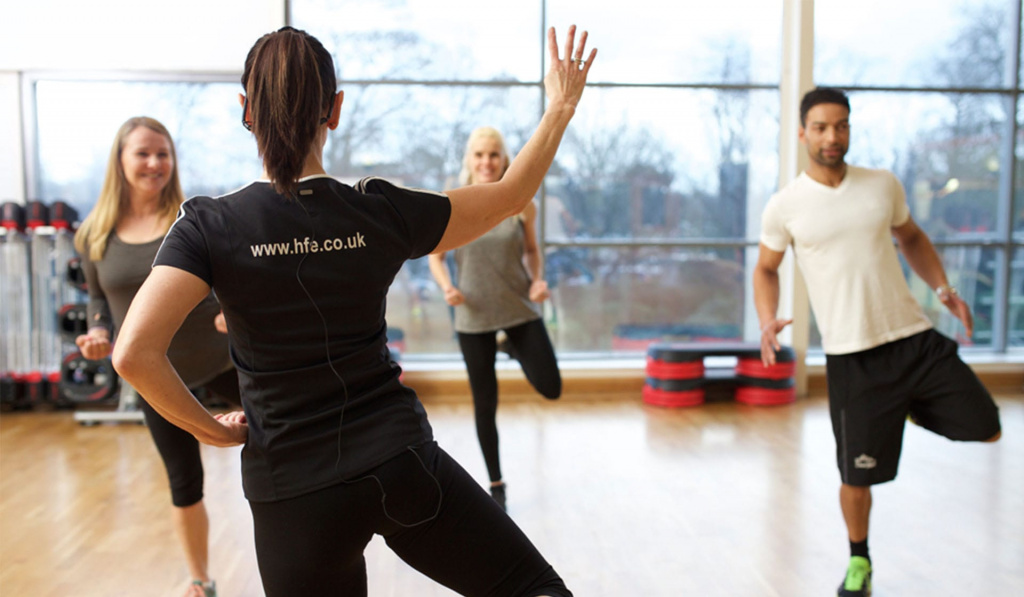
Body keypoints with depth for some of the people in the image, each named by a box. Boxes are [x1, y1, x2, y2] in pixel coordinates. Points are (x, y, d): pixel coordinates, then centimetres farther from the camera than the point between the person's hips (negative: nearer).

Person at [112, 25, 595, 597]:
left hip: (291, 490, 1)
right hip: (401, 461, -1)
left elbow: (135, 353, -19)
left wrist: (210, 428, -2)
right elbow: (510, 196, 7)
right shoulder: (380, 211, -5)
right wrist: (560, 109, 18)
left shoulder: (210, 226, -8)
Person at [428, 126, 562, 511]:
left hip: (520, 309, 1)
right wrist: (446, 287, -16)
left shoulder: (522, 205, -5)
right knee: (485, 405, 6)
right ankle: (496, 484, 26)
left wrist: (538, 280, -8)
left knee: (551, 389, -3)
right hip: (474, 317, -1)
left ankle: (513, 348, 29)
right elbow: (435, 256, 3)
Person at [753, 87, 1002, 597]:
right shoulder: (784, 206, -4)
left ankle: (912, 405, 33)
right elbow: (766, 268, 9)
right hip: (852, 358, -3)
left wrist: (943, 289, 7)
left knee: (987, 429, 4)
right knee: (857, 474, 3)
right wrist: (768, 320, -8)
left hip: (915, 338, 3)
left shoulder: (883, 185, 4)